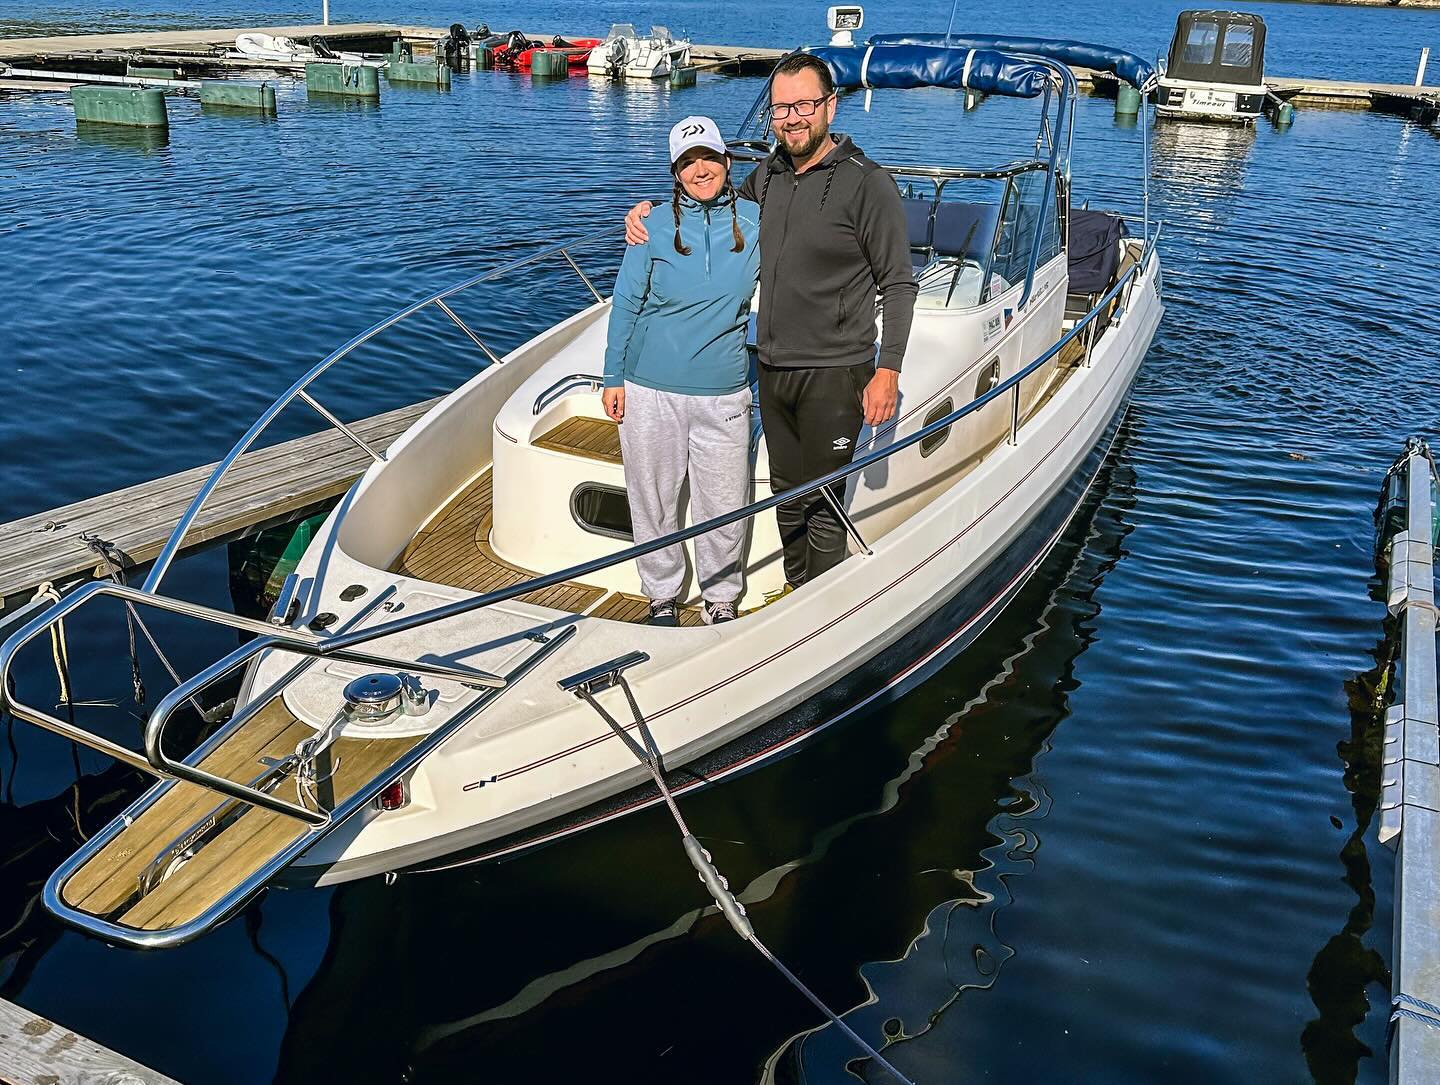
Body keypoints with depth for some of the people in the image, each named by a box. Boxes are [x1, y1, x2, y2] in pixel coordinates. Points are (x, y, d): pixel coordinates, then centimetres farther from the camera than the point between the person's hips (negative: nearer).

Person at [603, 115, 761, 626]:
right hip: (651, 391, 0)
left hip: (724, 393, 1)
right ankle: (661, 595, 30)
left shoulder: (754, 223, 1)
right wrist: (612, 378, 3)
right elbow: (626, 304, 3)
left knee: (725, 508, 6)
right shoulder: (655, 226, -3)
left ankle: (721, 599, 27)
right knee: (654, 502, 10)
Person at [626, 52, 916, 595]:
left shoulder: (867, 184, -11)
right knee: (787, 491, 18)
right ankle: (796, 587, 35)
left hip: (834, 373, -6)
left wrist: (887, 370, -16)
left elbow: (899, 284, -9)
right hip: (773, 368, 6)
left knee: (821, 501, 1)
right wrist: (650, 211, 8)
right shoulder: (766, 176, 8)